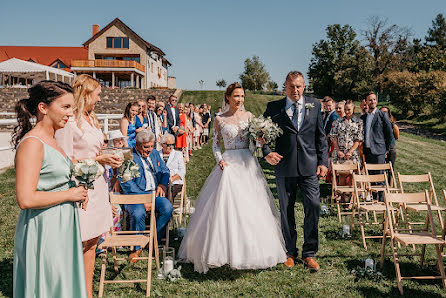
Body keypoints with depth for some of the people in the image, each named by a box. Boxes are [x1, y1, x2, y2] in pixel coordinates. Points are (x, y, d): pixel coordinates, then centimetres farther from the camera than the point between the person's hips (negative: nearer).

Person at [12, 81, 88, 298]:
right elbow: (26, 199, -27)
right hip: (43, 230, -9)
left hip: (61, 227, 9)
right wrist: (70, 194, -16)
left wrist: (77, 192, 6)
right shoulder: (31, 143, -19)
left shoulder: (50, 139, 10)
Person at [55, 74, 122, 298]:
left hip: (96, 186, 9)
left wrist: (108, 157, 6)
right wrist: (98, 159, -14)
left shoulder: (91, 119, 15)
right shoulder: (68, 121, -13)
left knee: (91, 244, 13)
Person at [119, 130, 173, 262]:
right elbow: (127, 184, -13)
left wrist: (163, 184, 1)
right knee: (138, 213, -34)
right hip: (135, 195, -5)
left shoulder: (154, 153, 17)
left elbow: (165, 171, 24)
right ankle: (137, 247, -10)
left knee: (167, 207, -25)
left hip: (154, 193, 5)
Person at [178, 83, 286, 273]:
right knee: (226, 205, -7)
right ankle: (224, 249, 1)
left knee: (250, 206, 0)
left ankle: (249, 250, 13)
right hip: (229, 163, -1)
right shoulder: (219, 119, 5)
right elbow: (215, 144, 8)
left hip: (248, 164, 2)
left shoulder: (248, 116, 9)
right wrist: (220, 160, -7)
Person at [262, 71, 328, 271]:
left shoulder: (314, 105, 9)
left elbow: (321, 136, 10)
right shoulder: (273, 108, 4)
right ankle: (290, 252, 23)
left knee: (313, 206, -4)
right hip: (284, 165, 0)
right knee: (286, 210, 7)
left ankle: (309, 253, 11)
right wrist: (267, 152, -12)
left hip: (309, 166, 1)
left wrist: (323, 162, 4)